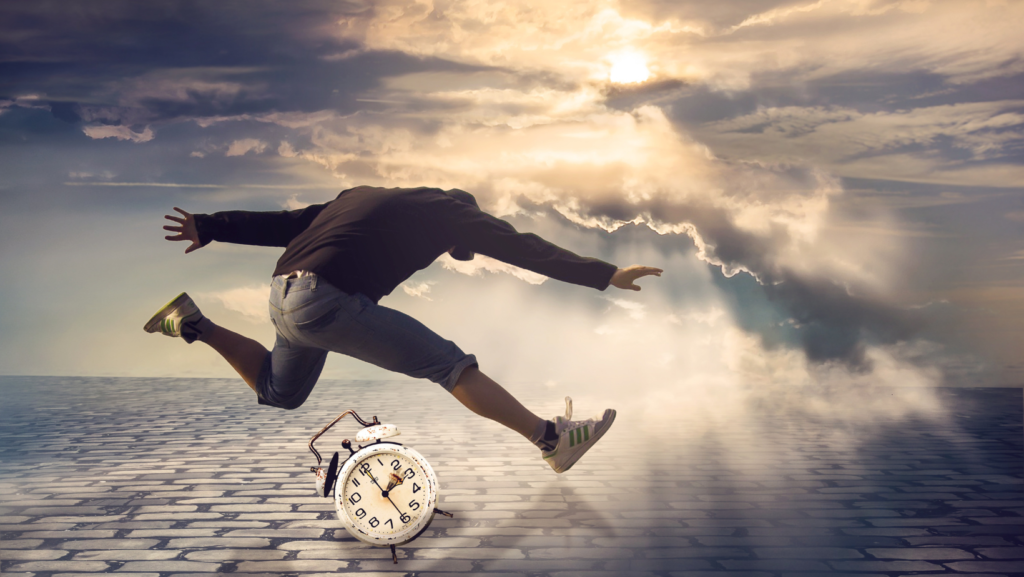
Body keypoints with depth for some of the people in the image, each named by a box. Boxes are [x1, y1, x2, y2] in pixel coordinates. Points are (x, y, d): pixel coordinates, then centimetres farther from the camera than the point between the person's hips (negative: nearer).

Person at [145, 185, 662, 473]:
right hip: (327, 299, -8)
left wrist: (210, 227, 27)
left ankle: (193, 324, 30)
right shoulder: (446, 210, 7)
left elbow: (285, 223, 24)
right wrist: (604, 275, 1)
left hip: (285, 296, 8)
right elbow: (522, 247, 1)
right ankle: (552, 439, -2)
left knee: (279, 393, 33)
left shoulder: (364, 197, 26)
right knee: (448, 364, -5)